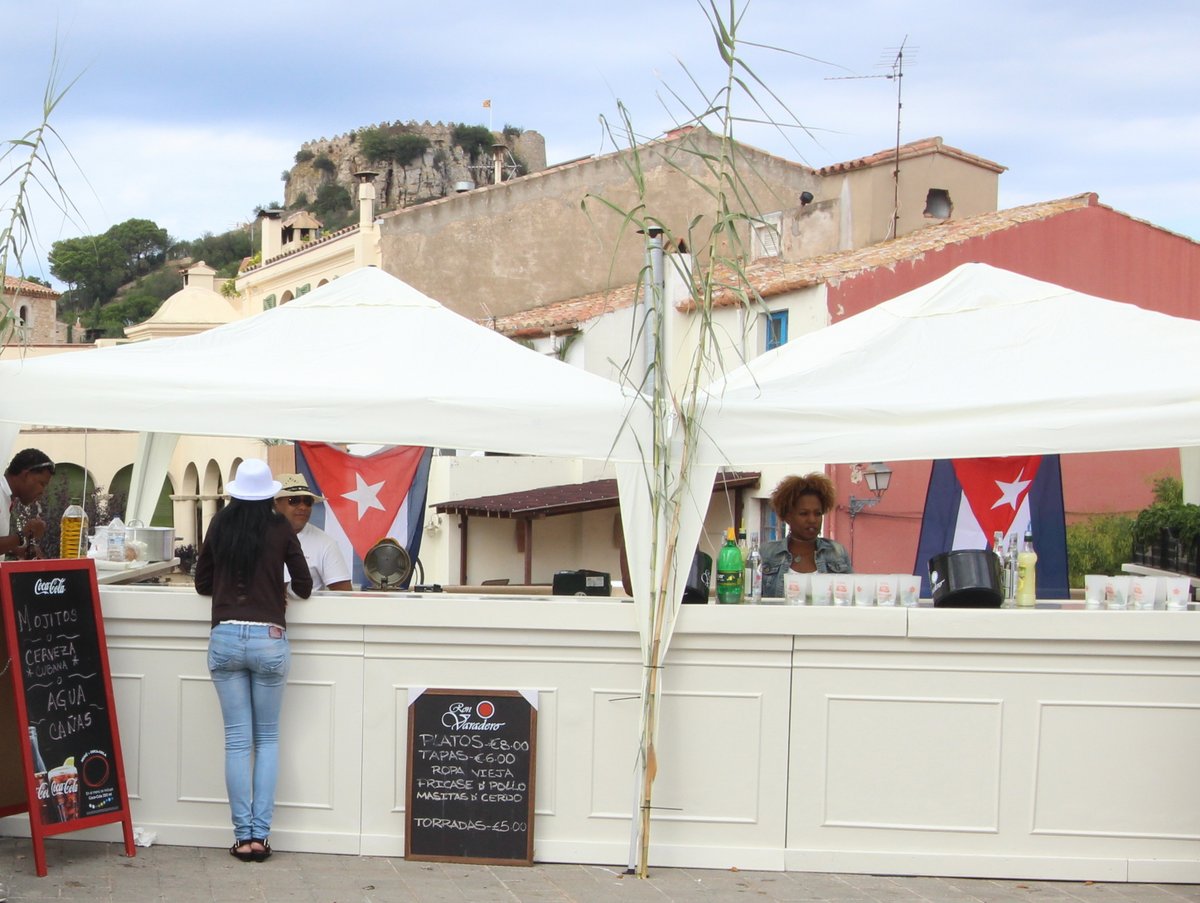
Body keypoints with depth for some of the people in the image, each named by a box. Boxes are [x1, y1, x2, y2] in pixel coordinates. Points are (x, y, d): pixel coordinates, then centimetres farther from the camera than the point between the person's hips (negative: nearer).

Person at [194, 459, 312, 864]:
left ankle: (243, 836, 5)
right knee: (267, 739, 10)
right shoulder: (279, 528, 0)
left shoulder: (220, 525, 5)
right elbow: (304, 587, 6)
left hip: (225, 637, 1)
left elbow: (202, 583, 15)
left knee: (237, 740, 5)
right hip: (269, 638, -1)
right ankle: (261, 833, 5)